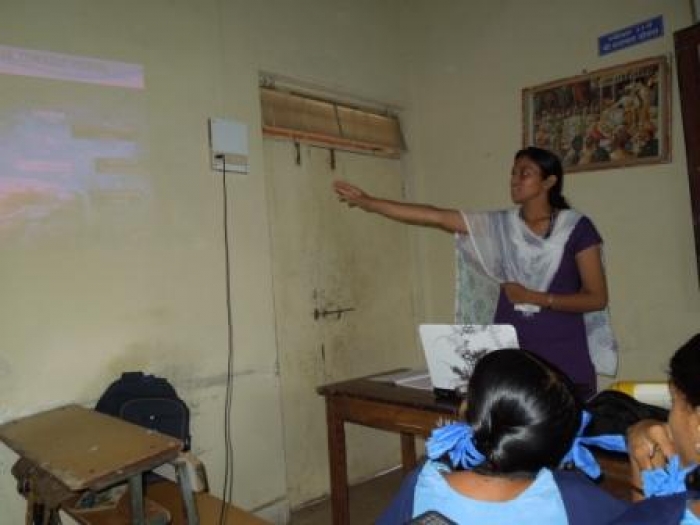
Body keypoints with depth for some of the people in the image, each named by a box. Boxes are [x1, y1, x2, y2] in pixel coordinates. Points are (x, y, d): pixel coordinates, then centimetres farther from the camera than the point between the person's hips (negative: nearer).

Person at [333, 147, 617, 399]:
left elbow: (597, 298, -4)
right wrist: (369, 202, -8)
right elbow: (435, 216, -4)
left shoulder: (576, 227, -4)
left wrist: (534, 297, -13)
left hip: (564, 362, -2)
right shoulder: (500, 225, 3)